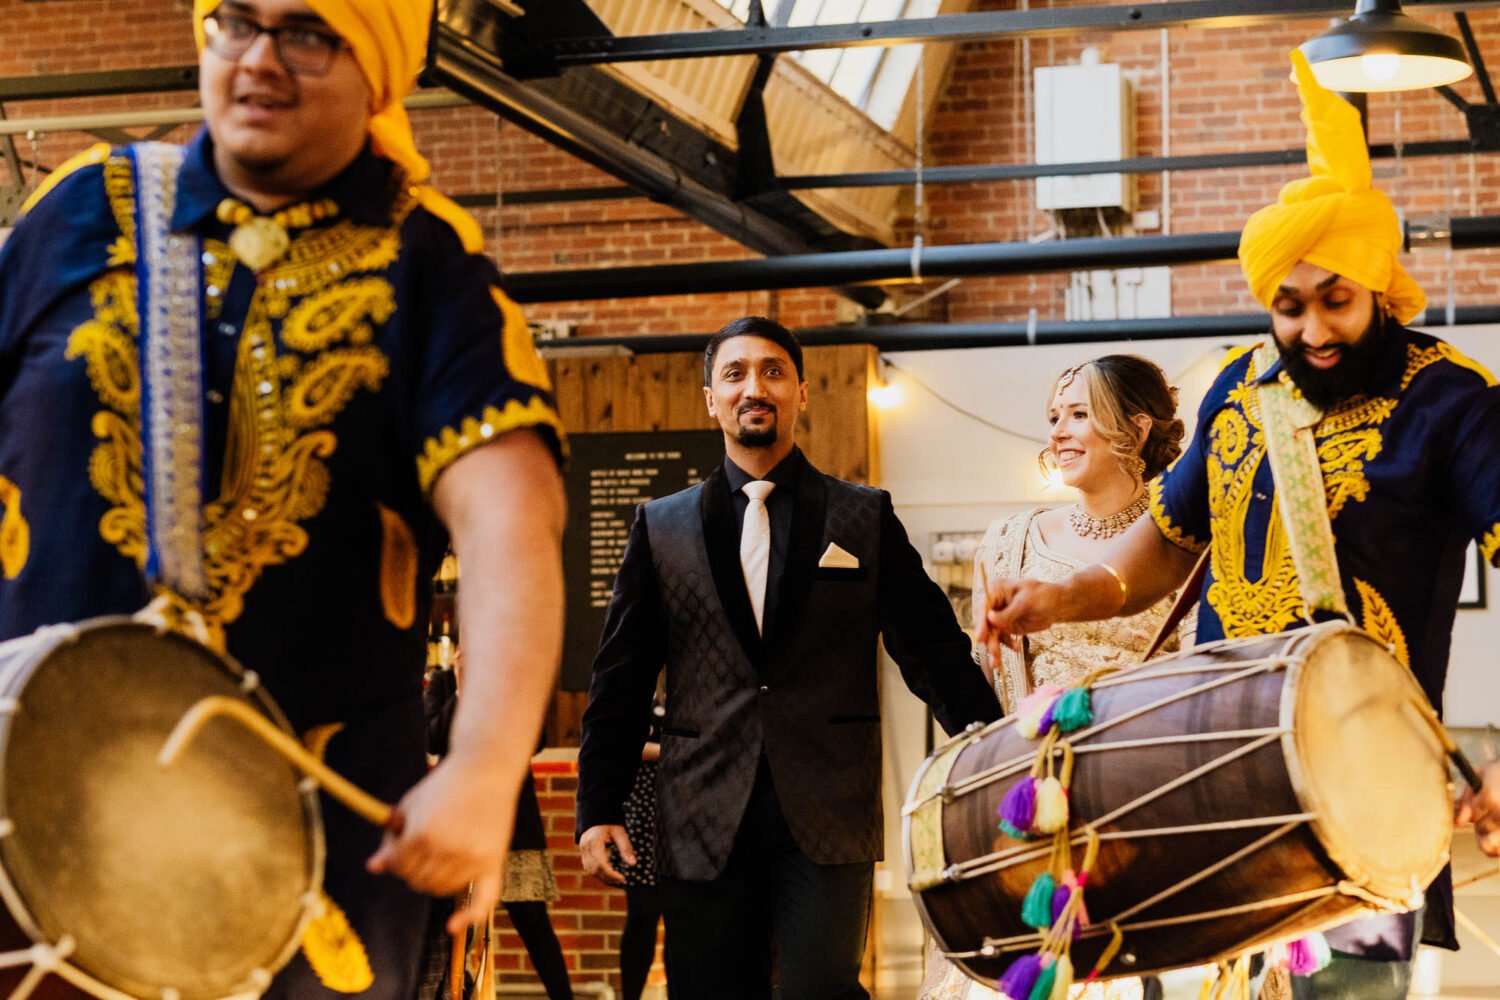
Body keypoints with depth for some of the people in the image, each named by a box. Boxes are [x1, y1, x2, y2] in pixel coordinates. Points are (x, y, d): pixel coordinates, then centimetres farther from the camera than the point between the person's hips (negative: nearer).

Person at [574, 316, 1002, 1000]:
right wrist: (597, 809, 5)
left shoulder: (864, 518, 10)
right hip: (703, 825, 2)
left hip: (829, 816, -1)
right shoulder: (662, 527, 13)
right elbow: (620, 681, 12)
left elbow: (933, 649, 7)